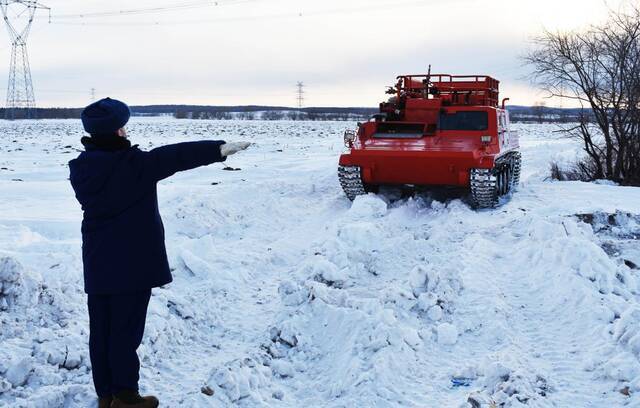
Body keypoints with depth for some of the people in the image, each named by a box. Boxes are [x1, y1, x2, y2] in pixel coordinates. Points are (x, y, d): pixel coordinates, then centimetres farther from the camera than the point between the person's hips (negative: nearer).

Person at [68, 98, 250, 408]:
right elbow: (175, 156, -22)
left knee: (101, 329, 12)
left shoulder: (81, 167, 2)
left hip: (97, 264, 6)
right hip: (132, 263, -6)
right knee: (126, 329, 2)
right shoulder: (133, 164, -18)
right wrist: (218, 149, -24)